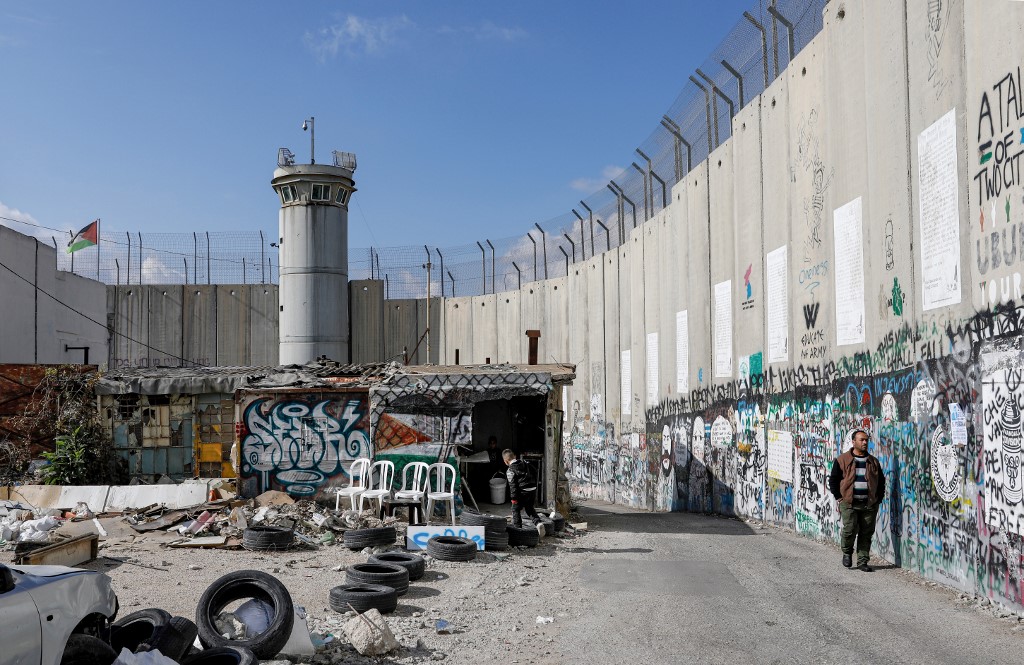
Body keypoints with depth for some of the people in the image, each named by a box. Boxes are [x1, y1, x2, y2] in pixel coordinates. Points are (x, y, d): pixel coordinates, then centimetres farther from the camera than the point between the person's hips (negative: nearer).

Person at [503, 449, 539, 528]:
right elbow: (533, 474, 19)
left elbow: (512, 485, -11)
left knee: (515, 509, 10)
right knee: (530, 508, 22)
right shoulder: (524, 463, 13)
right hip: (533, 489, 7)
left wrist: (514, 498, -9)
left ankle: (517, 528, 8)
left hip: (523, 492, -7)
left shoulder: (510, 471, -7)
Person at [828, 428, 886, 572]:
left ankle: (862, 561, 13)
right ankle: (847, 552, 13)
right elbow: (833, 480, 5)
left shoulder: (873, 461, 12)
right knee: (850, 529, -14)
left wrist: (878, 499, 12)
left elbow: (881, 481, 21)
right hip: (849, 503, -3)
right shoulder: (842, 460, 2)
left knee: (866, 533, 3)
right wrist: (839, 498, -1)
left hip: (869, 505, 3)